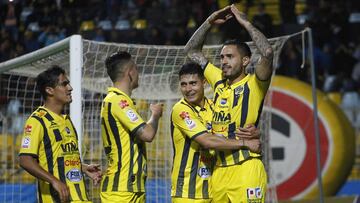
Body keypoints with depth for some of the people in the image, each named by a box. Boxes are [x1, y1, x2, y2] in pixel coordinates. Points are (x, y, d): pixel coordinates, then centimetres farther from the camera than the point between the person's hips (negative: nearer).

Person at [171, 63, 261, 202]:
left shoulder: (213, 106, 9)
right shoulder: (180, 110, -11)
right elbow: (207, 141, -21)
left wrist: (253, 133, -14)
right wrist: (245, 143, -16)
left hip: (211, 186, 6)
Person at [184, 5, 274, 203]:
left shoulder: (253, 84, -3)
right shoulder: (219, 81, 14)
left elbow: (267, 52, -21)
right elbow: (191, 51, 24)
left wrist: (244, 22, -10)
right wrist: (209, 22, 13)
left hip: (245, 170, -6)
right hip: (219, 170, 6)